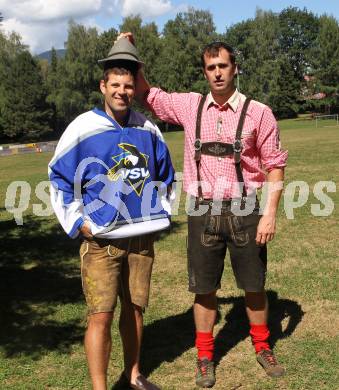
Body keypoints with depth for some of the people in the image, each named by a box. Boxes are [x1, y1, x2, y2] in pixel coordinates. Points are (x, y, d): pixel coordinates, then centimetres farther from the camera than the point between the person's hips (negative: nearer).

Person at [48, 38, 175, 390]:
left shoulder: (147, 129, 5)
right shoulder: (83, 129, -8)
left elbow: (163, 174, 20)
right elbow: (59, 179, -3)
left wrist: (160, 213, 13)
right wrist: (78, 223, -7)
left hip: (142, 237, 4)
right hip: (101, 241, -4)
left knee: (134, 309, 15)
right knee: (101, 316, -5)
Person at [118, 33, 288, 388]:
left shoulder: (258, 112, -4)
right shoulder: (190, 106, 3)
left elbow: (275, 165, -2)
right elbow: (147, 95, 13)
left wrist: (270, 213, -9)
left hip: (244, 211, -1)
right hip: (203, 212, 2)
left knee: (254, 285, 11)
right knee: (204, 288, 9)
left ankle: (262, 348, 32)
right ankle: (204, 358, 24)